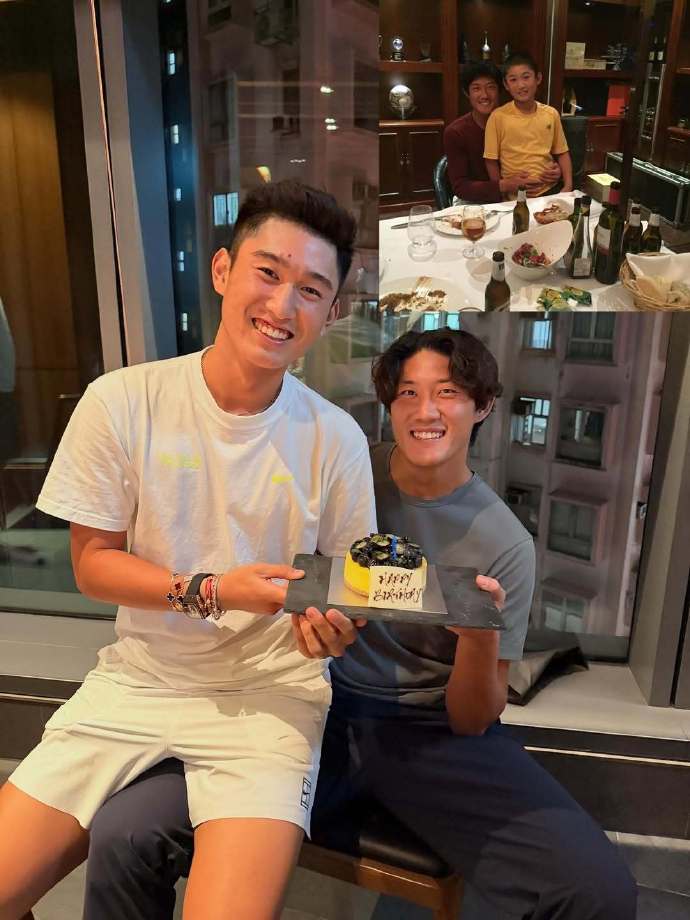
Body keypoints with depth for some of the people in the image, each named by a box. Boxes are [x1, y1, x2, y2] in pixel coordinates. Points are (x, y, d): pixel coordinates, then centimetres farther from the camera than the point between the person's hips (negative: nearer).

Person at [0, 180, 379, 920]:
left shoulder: (336, 439, -8)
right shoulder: (121, 403, -9)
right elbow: (92, 563, -3)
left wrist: (334, 617, -20)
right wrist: (210, 591, -18)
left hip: (270, 691, -1)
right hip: (138, 677, 2)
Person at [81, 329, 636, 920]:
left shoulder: (506, 544, -5)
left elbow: (470, 724, -2)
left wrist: (481, 639, -23)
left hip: (434, 733, 0)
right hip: (319, 704, 1)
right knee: (122, 839, -18)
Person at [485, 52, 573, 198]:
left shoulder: (551, 114, 8)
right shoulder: (498, 116, -3)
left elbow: (562, 153, 14)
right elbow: (491, 161, -1)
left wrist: (568, 186, 2)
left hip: (551, 189, 3)